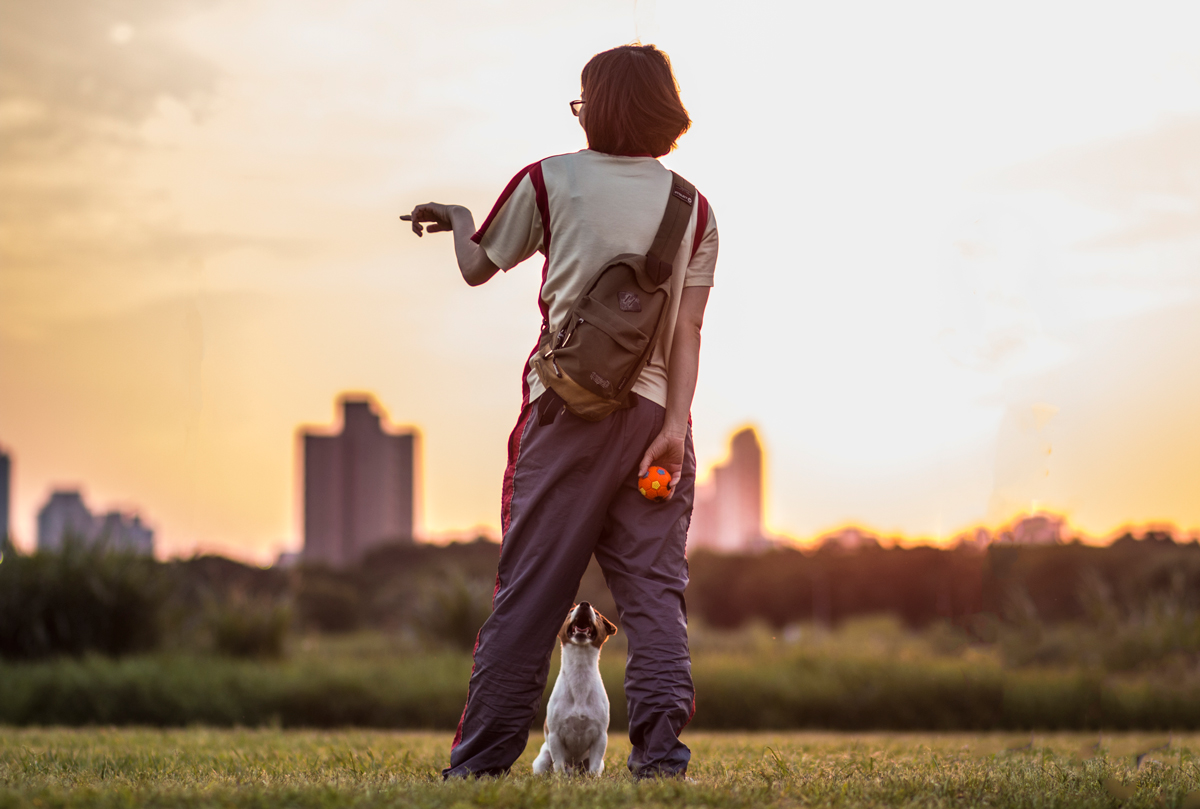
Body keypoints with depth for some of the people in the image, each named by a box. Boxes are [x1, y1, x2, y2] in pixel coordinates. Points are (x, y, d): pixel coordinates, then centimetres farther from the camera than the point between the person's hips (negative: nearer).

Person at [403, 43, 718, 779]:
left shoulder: (550, 181, 2)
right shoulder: (694, 208, 9)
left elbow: (477, 266, 14)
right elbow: (688, 329, 1)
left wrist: (457, 218, 34)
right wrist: (675, 425, -5)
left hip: (566, 408, -2)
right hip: (653, 407, 2)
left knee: (529, 590, 1)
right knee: (654, 589, 1)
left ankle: (481, 760, 5)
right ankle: (661, 746, -13)